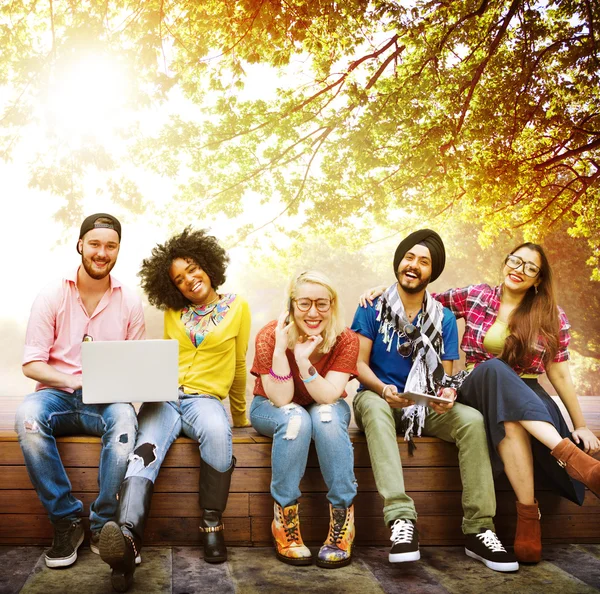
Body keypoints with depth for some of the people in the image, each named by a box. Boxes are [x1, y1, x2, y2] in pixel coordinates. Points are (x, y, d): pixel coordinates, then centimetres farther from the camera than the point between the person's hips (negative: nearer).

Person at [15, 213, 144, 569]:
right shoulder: (52, 296, 2)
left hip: (107, 400, 0)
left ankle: (104, 526, -19)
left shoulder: (130, 302, 6)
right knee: (28, 416, -34)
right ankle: (67, 520, -19)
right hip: (58, 395, 0)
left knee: (124, 418, -35)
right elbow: (31, 364, -2)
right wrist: (73, 381, -19)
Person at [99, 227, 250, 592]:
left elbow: (238, 366, 15)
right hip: (165, 396, 2)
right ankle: (127, 536, -56)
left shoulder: (237, 307, 9)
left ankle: (212, 524, -25)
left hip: (205, 397, -2)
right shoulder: (173, 313, 17)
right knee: (146, 450, -32)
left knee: (217, 431, -39)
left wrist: (240, 415, 23)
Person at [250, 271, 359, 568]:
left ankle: (343, 526, -27)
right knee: (296, 418, -35)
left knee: (326, 416, -34)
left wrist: (303, 359, -42)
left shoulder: (346, 340, -20)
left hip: (326, 409, 1)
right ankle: (284, 526, -26)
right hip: (272, 409, -1)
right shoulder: (270, 336, -23)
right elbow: (282, 400, -27)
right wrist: (280, 349, -39)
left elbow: (328, 397, -28)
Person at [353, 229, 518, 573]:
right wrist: (383, 389, -26)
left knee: (472, 420, -27)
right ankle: (401, 518, -47)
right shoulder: (373, 308, -1)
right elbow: (359, 363, -6)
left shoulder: (444, 319, 5)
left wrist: (447, 394, -21)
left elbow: (446, 376, 4)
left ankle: (478, 530, -24)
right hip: (379, 398, -2)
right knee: (373, 406, -39)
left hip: (425, 407, 2)